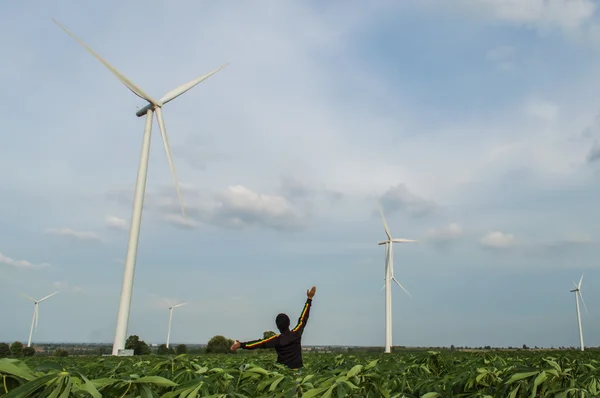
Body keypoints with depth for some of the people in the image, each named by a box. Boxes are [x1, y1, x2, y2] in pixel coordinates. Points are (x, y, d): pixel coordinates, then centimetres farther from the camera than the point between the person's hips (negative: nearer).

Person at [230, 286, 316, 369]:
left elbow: (260, 343, -9)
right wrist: (309, 298, 12)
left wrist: (241, 345, -8)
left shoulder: (277, 339, -7)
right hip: (297, 370, 1)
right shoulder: (296, 334, -4)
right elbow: (303, 319, 4)